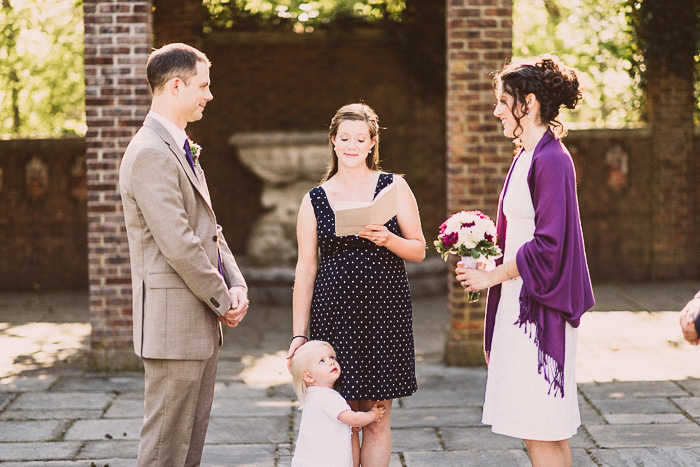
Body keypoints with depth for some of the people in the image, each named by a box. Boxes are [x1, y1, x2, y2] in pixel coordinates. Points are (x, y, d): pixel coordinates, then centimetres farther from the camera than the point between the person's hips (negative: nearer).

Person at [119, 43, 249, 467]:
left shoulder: (181, 149, 17)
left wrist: (236, 284, 4)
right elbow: (178, 245, -21)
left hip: (201, 321, 10)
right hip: (174, 320, -10)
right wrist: (223, 302, -11)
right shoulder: (150, 153, -16)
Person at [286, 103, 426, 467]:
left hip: (385, 312, -1)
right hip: (334, 313, 1)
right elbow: (305, 271, 8)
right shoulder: (315, 200, 7)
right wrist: (299, 334, 4)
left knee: (377, 420, 2)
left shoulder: (394, 187, 5)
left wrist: (387, 239, -15)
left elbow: (418, 251, 6)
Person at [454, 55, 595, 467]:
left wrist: (492, 275, -12)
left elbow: (548, 243, -20)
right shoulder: (528, 157, 14)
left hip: (538, 307, -10)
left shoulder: (550, 161, -15)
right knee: (549, 431, 13)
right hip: (520, 305, 10)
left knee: (541, 431, -5)